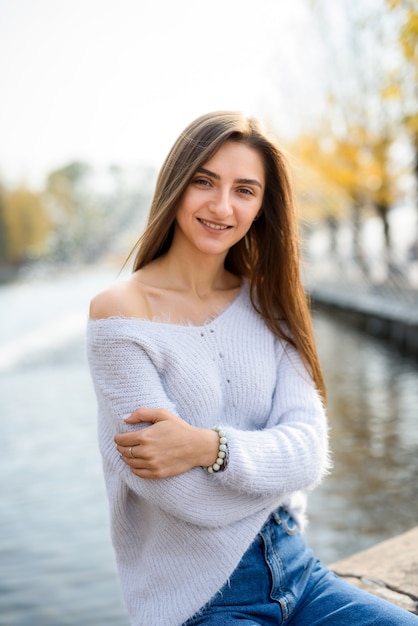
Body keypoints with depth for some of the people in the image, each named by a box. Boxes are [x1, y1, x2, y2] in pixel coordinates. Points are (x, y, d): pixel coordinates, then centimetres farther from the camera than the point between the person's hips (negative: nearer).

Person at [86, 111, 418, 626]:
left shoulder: (266, 302, 4)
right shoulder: (120, 310, -13)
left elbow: (311, 448, -8)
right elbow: (187, 497, -18)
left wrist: (211, 447, -23)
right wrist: (277, 460, -5)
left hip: (295, 572, 5)